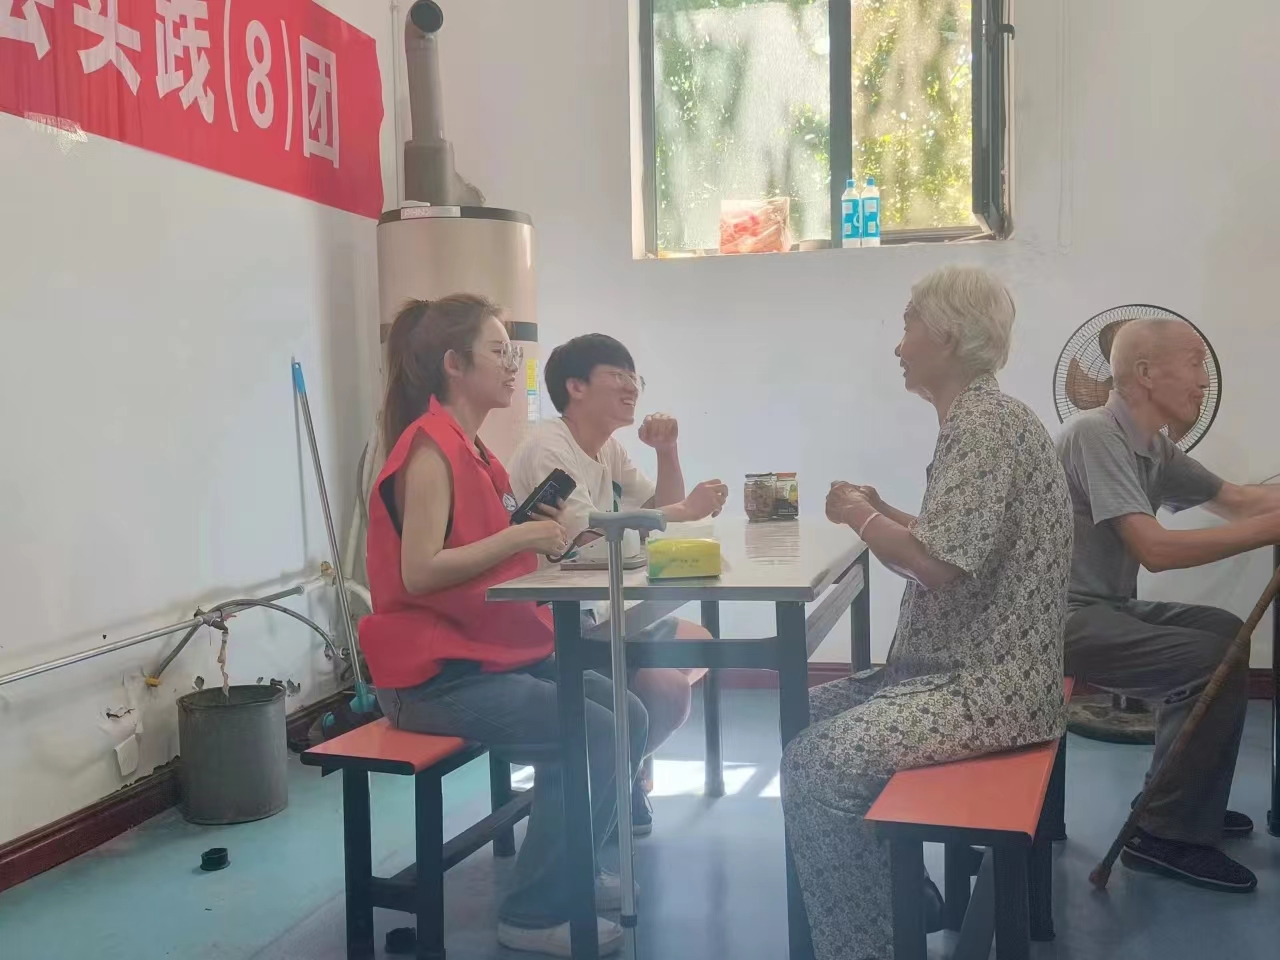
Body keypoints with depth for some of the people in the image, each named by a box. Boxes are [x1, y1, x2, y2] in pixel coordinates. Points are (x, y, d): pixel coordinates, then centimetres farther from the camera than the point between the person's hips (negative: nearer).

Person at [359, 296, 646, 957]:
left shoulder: (469, 447, 13)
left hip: (493, 654, 10)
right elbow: (418, 573, -25)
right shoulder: (431, 448, -16)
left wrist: (541, 537, -4)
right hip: (436, 674, -10)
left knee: (628, 717, 6)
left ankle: (568, 868, 23)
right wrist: (519, 537, -23)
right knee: (594, 739, -18)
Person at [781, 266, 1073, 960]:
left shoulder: (988, 425, -17)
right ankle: (895, 897, 21)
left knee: (819, 766, -21)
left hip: (991, 684, -11)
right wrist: (880, 514, 6)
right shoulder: (972, 421, 15)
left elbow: (941, 563, -26)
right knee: (804, 718, 12)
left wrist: (860, 515, -10)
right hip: (959, 666, 11)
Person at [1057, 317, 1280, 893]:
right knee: (1218, 665, -16)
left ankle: (1187, 801, 21)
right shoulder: (1096, 435, -19)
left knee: (1225, 632, 13)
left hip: (1105, 608, 10)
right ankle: (1166, 836, -5)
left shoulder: (1153, 448, 9)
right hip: (1063, 617, -10)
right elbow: (1155, 549, -27)